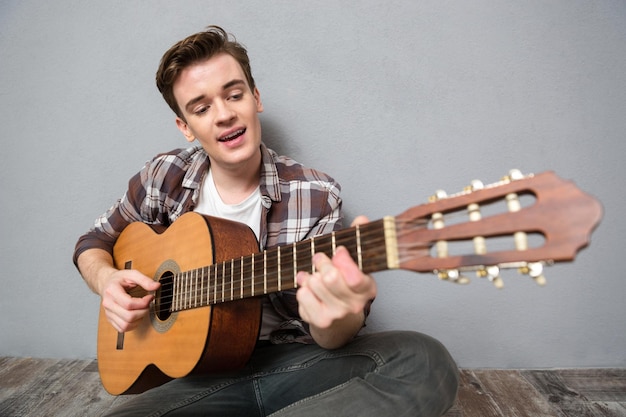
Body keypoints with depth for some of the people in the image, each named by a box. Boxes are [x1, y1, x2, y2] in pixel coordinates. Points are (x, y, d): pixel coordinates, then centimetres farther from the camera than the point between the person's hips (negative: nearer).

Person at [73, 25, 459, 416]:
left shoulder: (315, 196, -11)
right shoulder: (164, 177, -2)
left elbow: (326, 337, -10)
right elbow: (94, 241, 14)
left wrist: (341, 316, -35)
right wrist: (107, 279, -9)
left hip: (291, 362, 1)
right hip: (201, 369, 0)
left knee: (425, 361, -26)